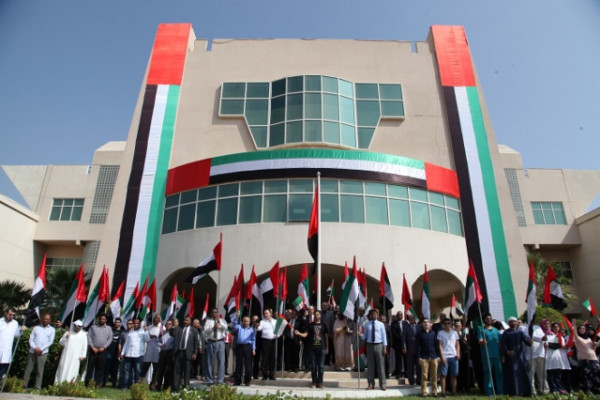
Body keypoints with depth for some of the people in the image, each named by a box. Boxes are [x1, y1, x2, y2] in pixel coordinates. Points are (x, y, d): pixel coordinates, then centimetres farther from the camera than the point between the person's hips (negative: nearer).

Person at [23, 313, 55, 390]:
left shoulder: (52, 329, 8)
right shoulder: (36, 328, 13)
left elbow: (51, 341, 0)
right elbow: (31, 338, 6)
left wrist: (41, 349, -11)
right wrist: (34, 348, -10)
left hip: (43, 352, -2)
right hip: (32, 351, 2)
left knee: (39, 370, -2)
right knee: (28, 369, 2)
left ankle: (37, 387, 2)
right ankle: (24, 385, 12)